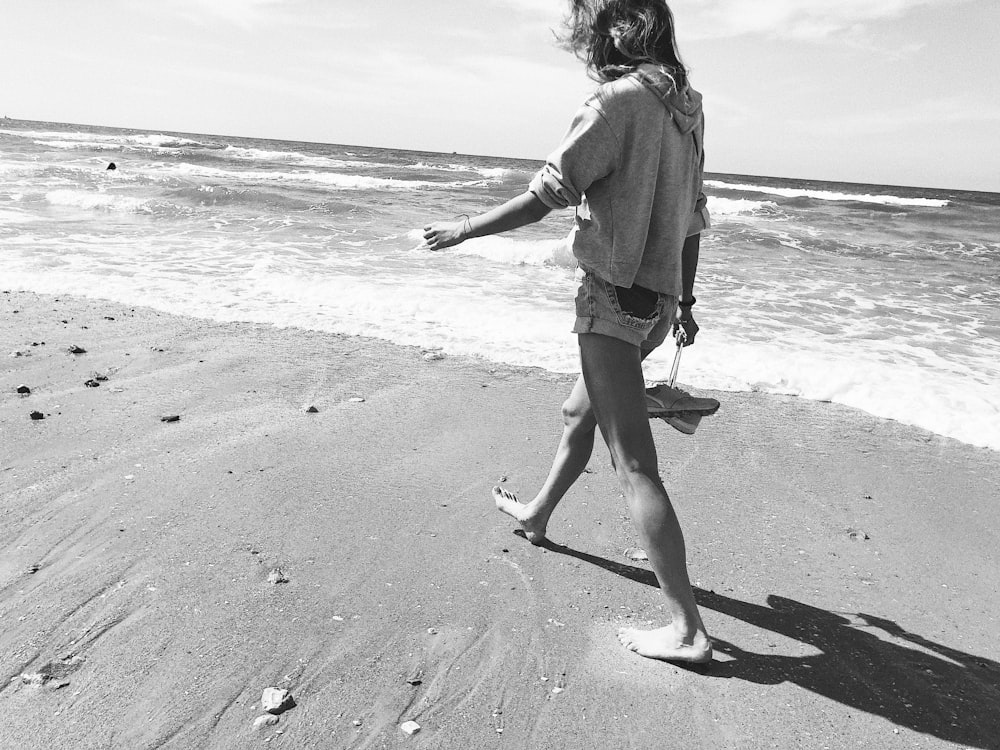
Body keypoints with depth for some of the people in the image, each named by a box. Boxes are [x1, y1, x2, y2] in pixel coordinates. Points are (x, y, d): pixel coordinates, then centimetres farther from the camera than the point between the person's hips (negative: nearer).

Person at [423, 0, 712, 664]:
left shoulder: (620, 99, -14)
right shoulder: (684, 105, 11)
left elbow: (542, 198, -14)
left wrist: (464, 229, -1)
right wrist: (685, 298, 24)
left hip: (615, 297, -9)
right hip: (658, 299, 9)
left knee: (634, 463, -7)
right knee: (580, 413, 26)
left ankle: (688, 628, -2)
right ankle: (538, 514, 48)